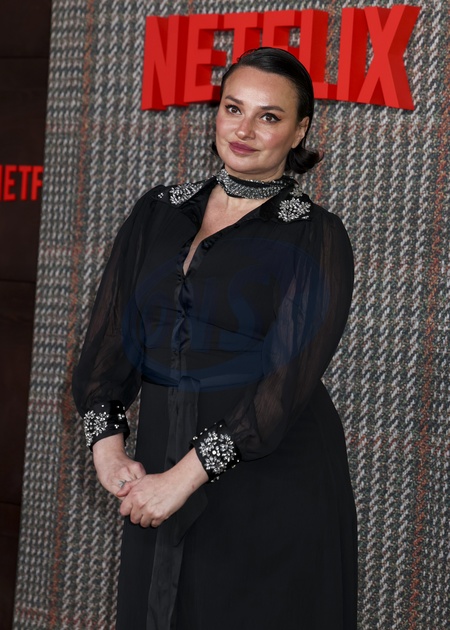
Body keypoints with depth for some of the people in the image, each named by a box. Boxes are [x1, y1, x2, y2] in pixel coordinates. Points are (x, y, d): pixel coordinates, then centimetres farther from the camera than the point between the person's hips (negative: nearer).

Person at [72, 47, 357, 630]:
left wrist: (184, 477, -20)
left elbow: (290, 378, -15)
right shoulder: (157, 212, 8)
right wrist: (108, 448, -10)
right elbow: (110, 332, 5)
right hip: (158, 476, 4)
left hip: (274, 479, -4)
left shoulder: (316, 237, -6)